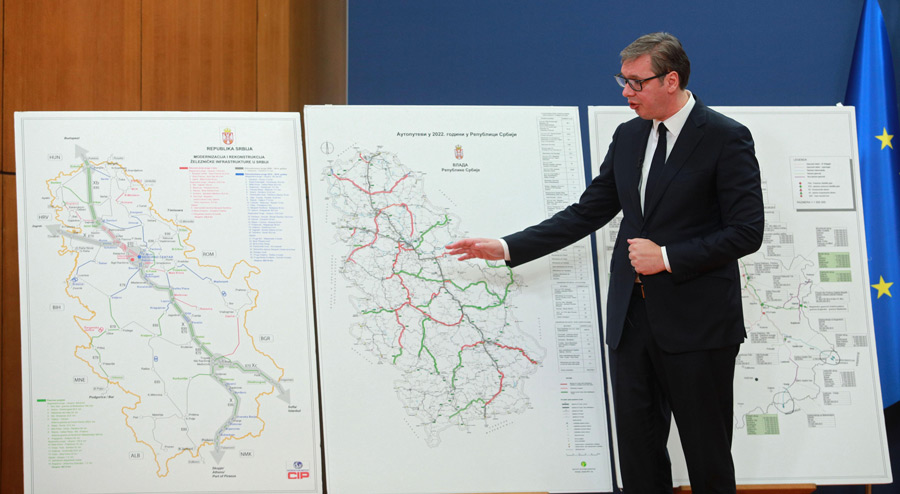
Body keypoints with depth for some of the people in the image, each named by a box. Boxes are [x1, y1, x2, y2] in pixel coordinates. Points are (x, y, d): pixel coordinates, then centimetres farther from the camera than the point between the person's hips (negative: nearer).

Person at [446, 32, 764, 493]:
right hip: (631, 317, 6)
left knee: (707, 456, 4)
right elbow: (587, 213, 14)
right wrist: (507, 248, 8)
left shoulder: (726, 138, -7)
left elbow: (747, 231, -11)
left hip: (697, 321, -6)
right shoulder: (628, 136, 11)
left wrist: (667, 257, -14)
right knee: (637, 451, 9)